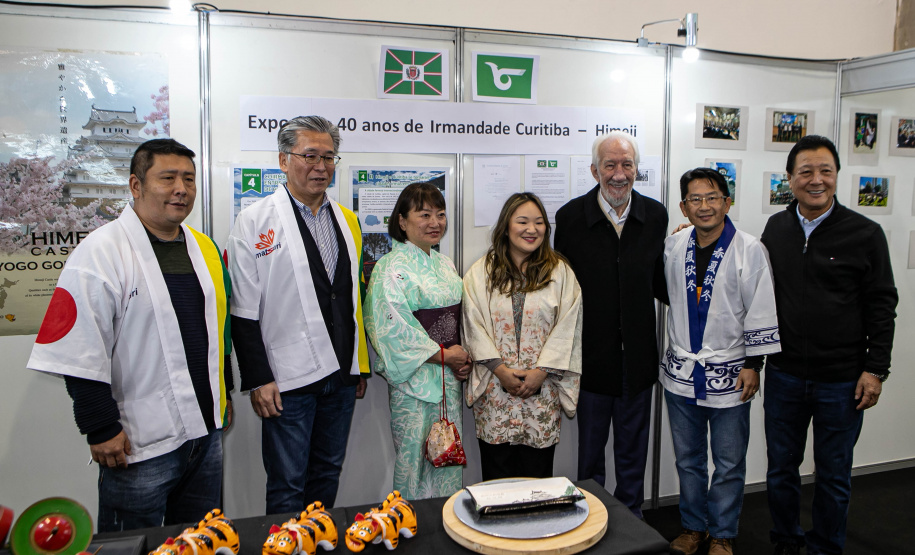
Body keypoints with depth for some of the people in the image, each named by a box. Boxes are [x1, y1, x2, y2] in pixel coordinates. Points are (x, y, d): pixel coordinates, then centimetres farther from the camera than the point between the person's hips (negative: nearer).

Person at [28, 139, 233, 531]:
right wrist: (102, 428, -15)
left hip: (206, 432, 6)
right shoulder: (101, 252, -12)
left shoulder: (203, 247, 9)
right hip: (139, 443, -6)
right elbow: (80, 356, -15)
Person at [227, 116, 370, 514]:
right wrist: (258, 379, -13)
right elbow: (243, 311, -9)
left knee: (328, 474, 17)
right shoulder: (255, 221, -6)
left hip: (341, 376, 6)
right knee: (287, 487, 5)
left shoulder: (347, 221, 11)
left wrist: (360, 366, 14)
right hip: (288, 379, -5)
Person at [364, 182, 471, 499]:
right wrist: (443, 354, -14)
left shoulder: (445, 264, 12)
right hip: (414, 376, -7)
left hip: (450, 376, 7)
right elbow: (394, 327, -18)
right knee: (415, 456, 3)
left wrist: (464, 357, 1)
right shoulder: (392, 268, -12)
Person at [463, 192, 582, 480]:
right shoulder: (481, 272, 4)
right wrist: (500, 369, -10)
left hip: (542, 391, 0)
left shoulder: (560, 272, 5)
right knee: (496, 478, 6)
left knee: (538, 473, 7)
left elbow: (566, 328, -1)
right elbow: (474, 326, -1)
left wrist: (541, 371, -9)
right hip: (495, 389, 0)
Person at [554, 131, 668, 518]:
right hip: (592, 354, -2)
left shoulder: (656, 215, -1)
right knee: (590, 450, 15)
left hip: (638, 355, 2)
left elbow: (658, 281, 6)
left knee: (633, 451, 19)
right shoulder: (570, 217, -9)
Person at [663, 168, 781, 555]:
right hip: (680, 373, 4)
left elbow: (761, 312, -6)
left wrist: (752, 365, -8)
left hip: (729, 376, -3)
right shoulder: (673, 247, 2)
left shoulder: (749, 250, -9)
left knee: (729, 464, 10)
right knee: (688, 459, 16)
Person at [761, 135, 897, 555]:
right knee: (781, 469, 14)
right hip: (783, 375, 3)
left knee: (834, 476, 12)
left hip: (841, 380, -2)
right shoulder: (776, 229, 3)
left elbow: (882, 307, -3)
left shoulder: (865, 234, -6)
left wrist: (875, 369, -7)